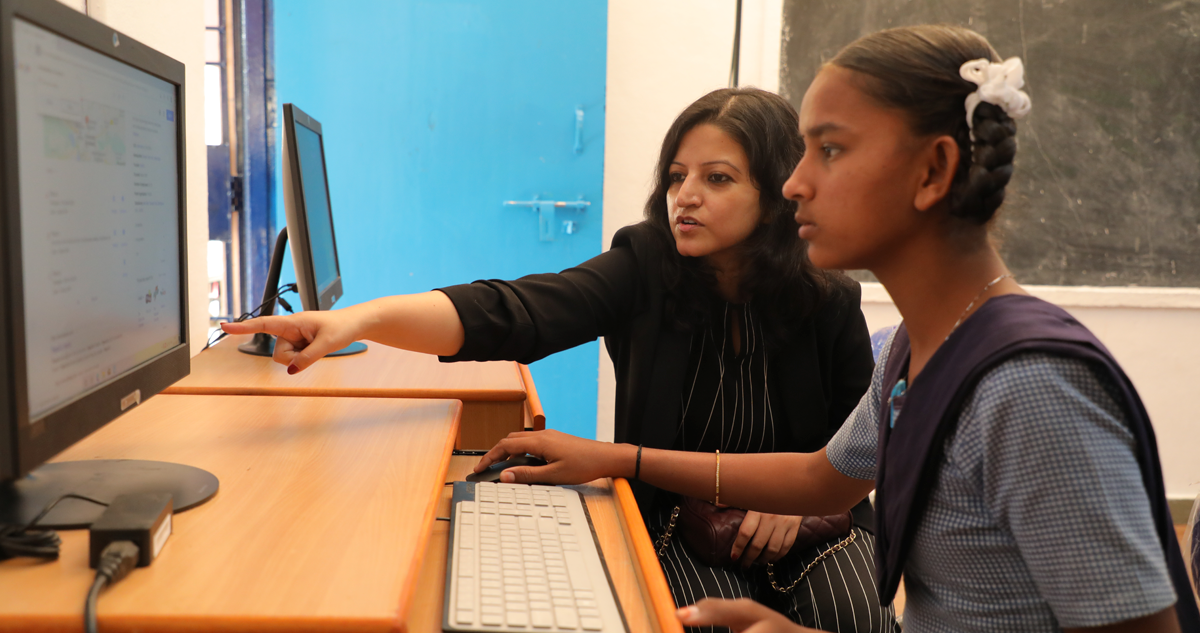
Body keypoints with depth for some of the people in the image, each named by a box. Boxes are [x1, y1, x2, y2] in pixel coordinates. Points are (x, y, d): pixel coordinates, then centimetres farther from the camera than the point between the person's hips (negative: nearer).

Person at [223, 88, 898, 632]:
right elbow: (512, 313, -29)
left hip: (809, 516, 2)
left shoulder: (829, 304, -7)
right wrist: (362, 318, -44)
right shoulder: (643, 271, -13)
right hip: (676, 518, -1)